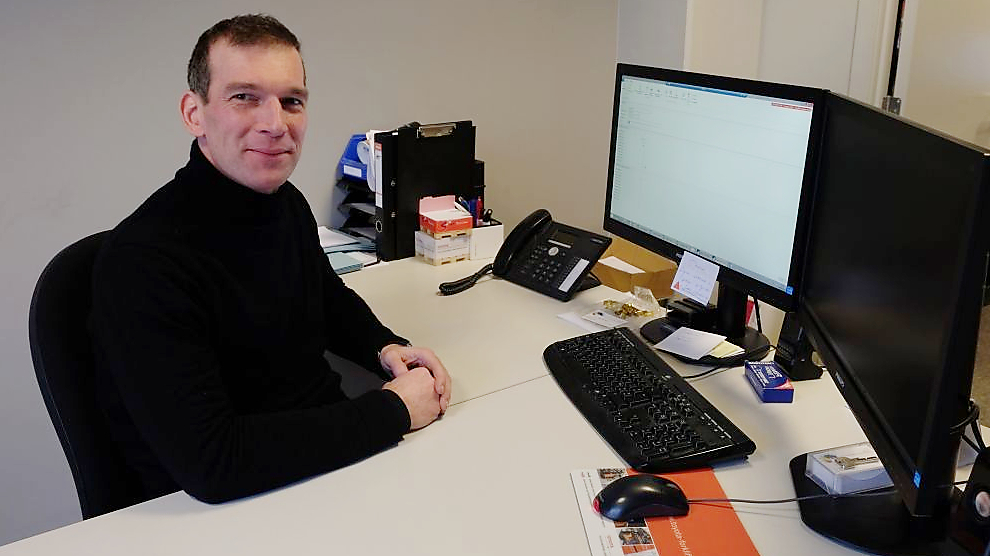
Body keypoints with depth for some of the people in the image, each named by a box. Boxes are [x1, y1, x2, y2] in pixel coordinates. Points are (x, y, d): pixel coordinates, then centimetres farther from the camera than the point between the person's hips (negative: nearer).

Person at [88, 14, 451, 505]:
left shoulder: (287, 204, 1)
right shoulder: (140, 262, -23)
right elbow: (209, 464, -29)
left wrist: (385, 348, -1)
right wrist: (392, 410, -23)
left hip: (330, 449, 7)